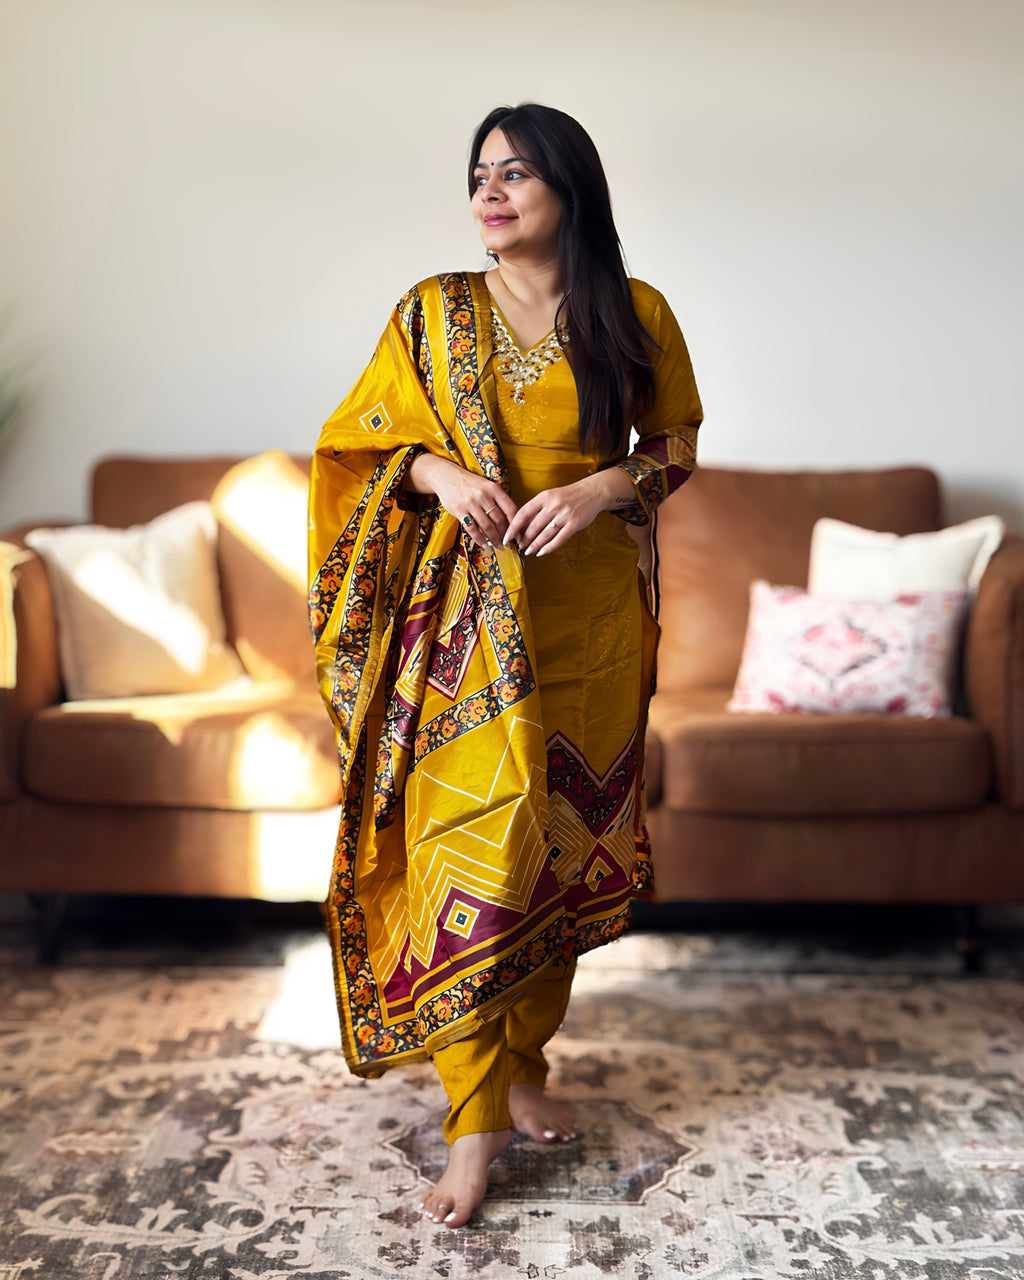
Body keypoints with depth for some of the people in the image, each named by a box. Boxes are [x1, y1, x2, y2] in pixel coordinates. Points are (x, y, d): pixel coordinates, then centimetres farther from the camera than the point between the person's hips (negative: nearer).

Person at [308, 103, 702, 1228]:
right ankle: (476, 1121, 5)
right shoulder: (434, 313, 4)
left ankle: (524, 1061, 29)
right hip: (467, 626, -1)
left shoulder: (635, 315, 3)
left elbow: (677, 445, 10)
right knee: (466, 849, -6)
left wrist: (605, 487, -11)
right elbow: (358, 436, 8)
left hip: (588, 620, 1)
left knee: (560, 848, 9)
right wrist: (436, 470, -12)